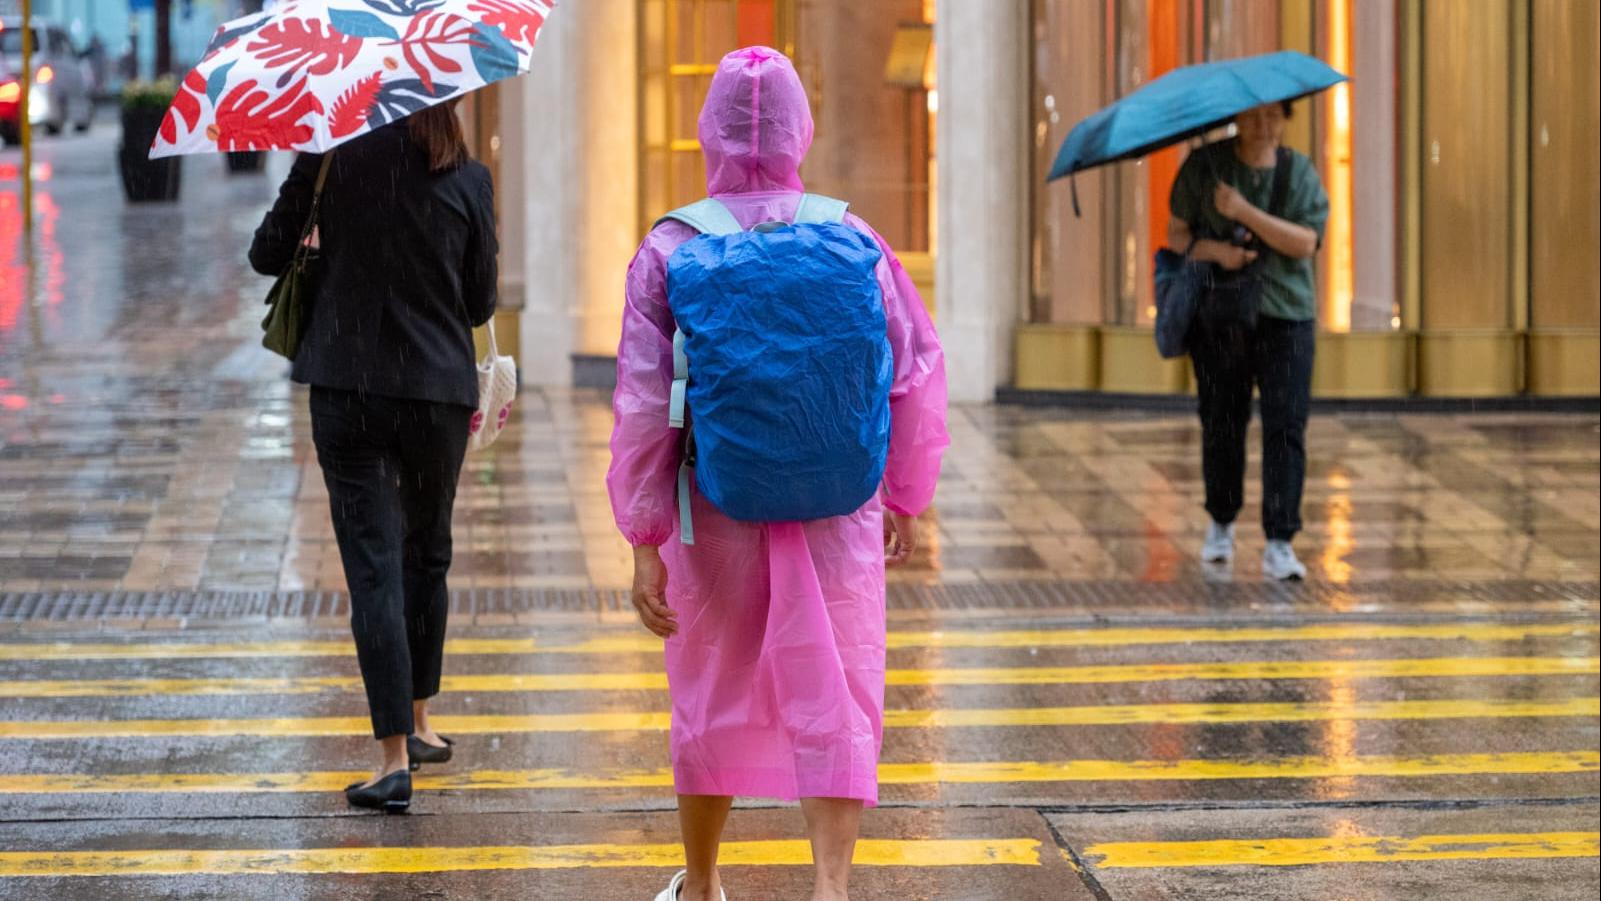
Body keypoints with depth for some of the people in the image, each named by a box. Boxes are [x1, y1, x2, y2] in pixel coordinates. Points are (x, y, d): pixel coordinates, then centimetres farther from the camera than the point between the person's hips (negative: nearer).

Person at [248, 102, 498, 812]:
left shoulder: (329, 158, -6)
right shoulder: (468, 181, -3)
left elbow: (266, 255, 1)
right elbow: (481, 304, 5)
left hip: (345, 391, -1)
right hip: (438, 390, 1)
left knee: (373, 565, -2)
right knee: (427, 555, 20)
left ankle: (396, 758, -8)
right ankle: (417, 725, 31)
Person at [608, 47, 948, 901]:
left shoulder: (670, 250, -8)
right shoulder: (853, 241, -4)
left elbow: (645, 408, -11)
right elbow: (916, 377, 0)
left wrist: (645, 542, -7)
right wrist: (905, 496, 14)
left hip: (717, 512, 0)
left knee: (711, 700, 17)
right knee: (835, 703, 3)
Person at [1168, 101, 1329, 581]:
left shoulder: (1300, 173, 2)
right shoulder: (1203, 166, 3)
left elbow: (1304, 242, -10)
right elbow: (1177, 235, 5)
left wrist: (1244, 211, -20)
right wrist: (1214, 250, -16)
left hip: (1285, 316, -1)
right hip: (1217, 314, 1)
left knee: (1286, 428, -10)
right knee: (1221, 425, 8)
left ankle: (1279, 545, -10)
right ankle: (1221, 523, 30)